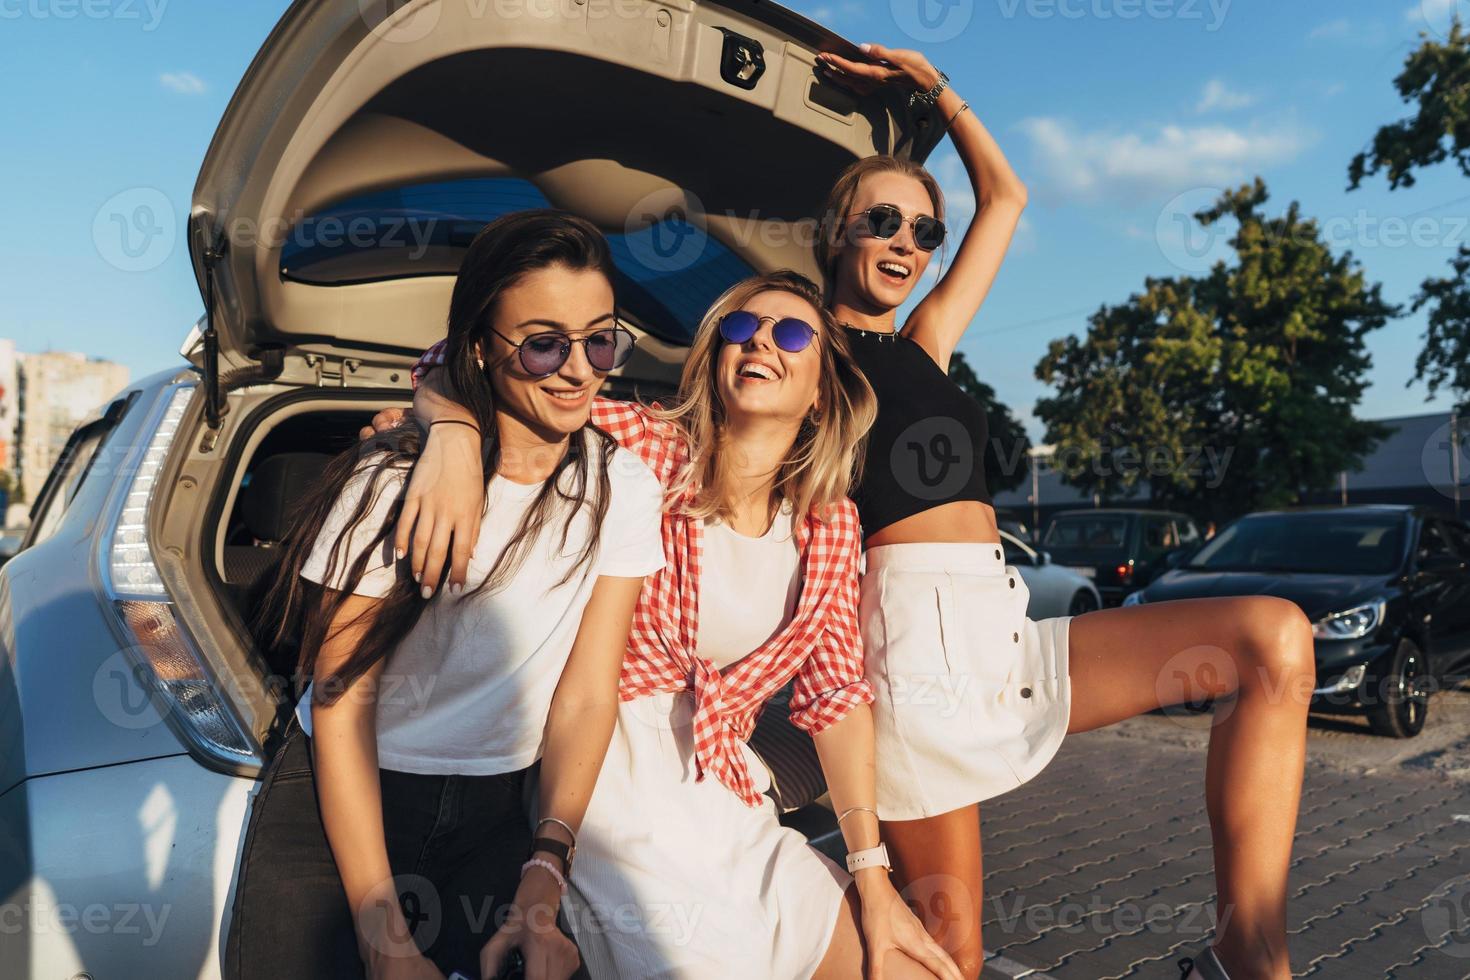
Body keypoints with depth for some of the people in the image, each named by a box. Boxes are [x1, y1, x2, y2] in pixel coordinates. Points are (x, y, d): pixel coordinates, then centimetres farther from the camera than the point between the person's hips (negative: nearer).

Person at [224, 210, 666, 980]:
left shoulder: (623, 489, -6)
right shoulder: (392, 484, -15)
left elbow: (587, 694, -7)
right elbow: (341, 704, -13)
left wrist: (542, 883, -18)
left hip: (492, 812, 2)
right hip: (337, 801, -2)